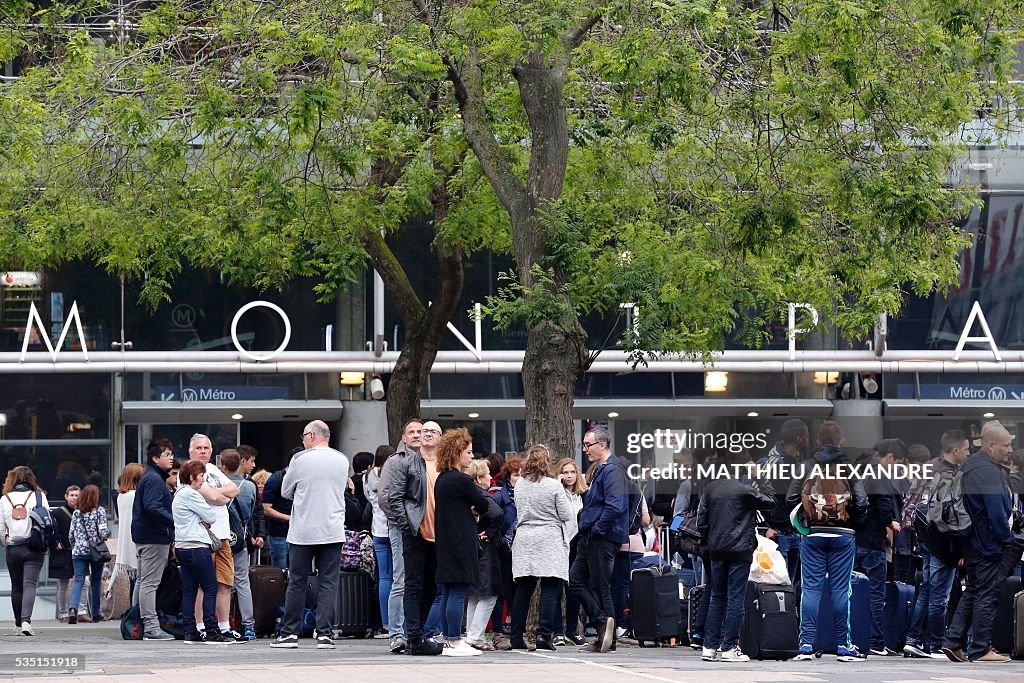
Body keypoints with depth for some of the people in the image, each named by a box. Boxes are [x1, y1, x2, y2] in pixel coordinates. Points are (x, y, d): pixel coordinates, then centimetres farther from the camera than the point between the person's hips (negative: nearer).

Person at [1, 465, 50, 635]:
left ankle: (18, 624, 20)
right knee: (30, 584, -5)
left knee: (16, 586, 13)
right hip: (34, 548, -2)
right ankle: (26, 620, -23)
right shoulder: (39, 497, -4)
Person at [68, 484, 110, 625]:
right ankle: (95, 613, 17)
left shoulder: (76, 513, 5)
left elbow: (71, 534, 8)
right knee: (96, 581, 11)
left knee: (78, 581, -3)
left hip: (78, 552, 2)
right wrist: (108, 533, 10)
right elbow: (103, 532, -12)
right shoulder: (100, 511, -5)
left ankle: (73, 608, -26)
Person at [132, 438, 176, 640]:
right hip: (154, 538, -11)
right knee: (150, 582, -10)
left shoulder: (149, 477, 19)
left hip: (144, 537, 11)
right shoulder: (154, 479, -14)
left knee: (143, 581, 16)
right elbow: (153, 508, -26)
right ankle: (151, 627, -11)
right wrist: (175, 521, -25)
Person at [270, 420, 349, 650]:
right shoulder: (342, 460, 5)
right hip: (333, 532, 2)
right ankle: (324, 634, -4)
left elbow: (285, 491, 5)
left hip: (303, 532, -2)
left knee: (297, 583, 6)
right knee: (328, 583, 2)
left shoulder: (300, 459, -6)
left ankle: (290, 633, 9)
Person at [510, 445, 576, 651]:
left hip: (524, 542, 5)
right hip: (549, 543, -5)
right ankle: (544, 635, -11)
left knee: (523, 590, 8)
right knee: (550, 590, -3)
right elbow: (567, 516, -4)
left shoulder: (520, 485, 4)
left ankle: (516, 638, 7)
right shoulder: (554, 486, -8)